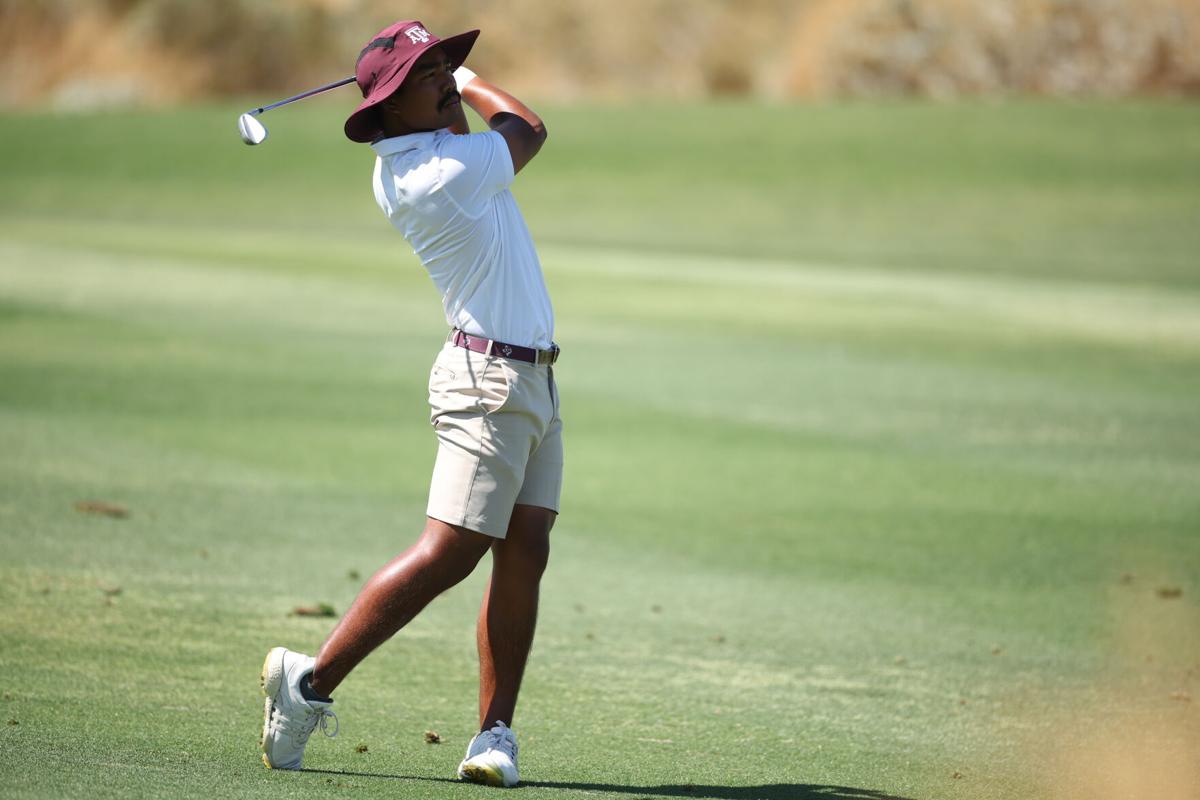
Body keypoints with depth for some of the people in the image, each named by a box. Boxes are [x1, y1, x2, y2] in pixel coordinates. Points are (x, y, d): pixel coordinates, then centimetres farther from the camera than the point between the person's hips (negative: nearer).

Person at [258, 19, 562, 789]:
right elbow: (530, 129, 3)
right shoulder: (449, 173, -19)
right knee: (447, 554, -11)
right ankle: (312, 681, -4)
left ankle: (496, 731, -2)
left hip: (534, 380, 9)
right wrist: (472, 84, 18)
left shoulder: (395, 170, 8)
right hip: (489, 379, -9)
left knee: (525, 555, 0)